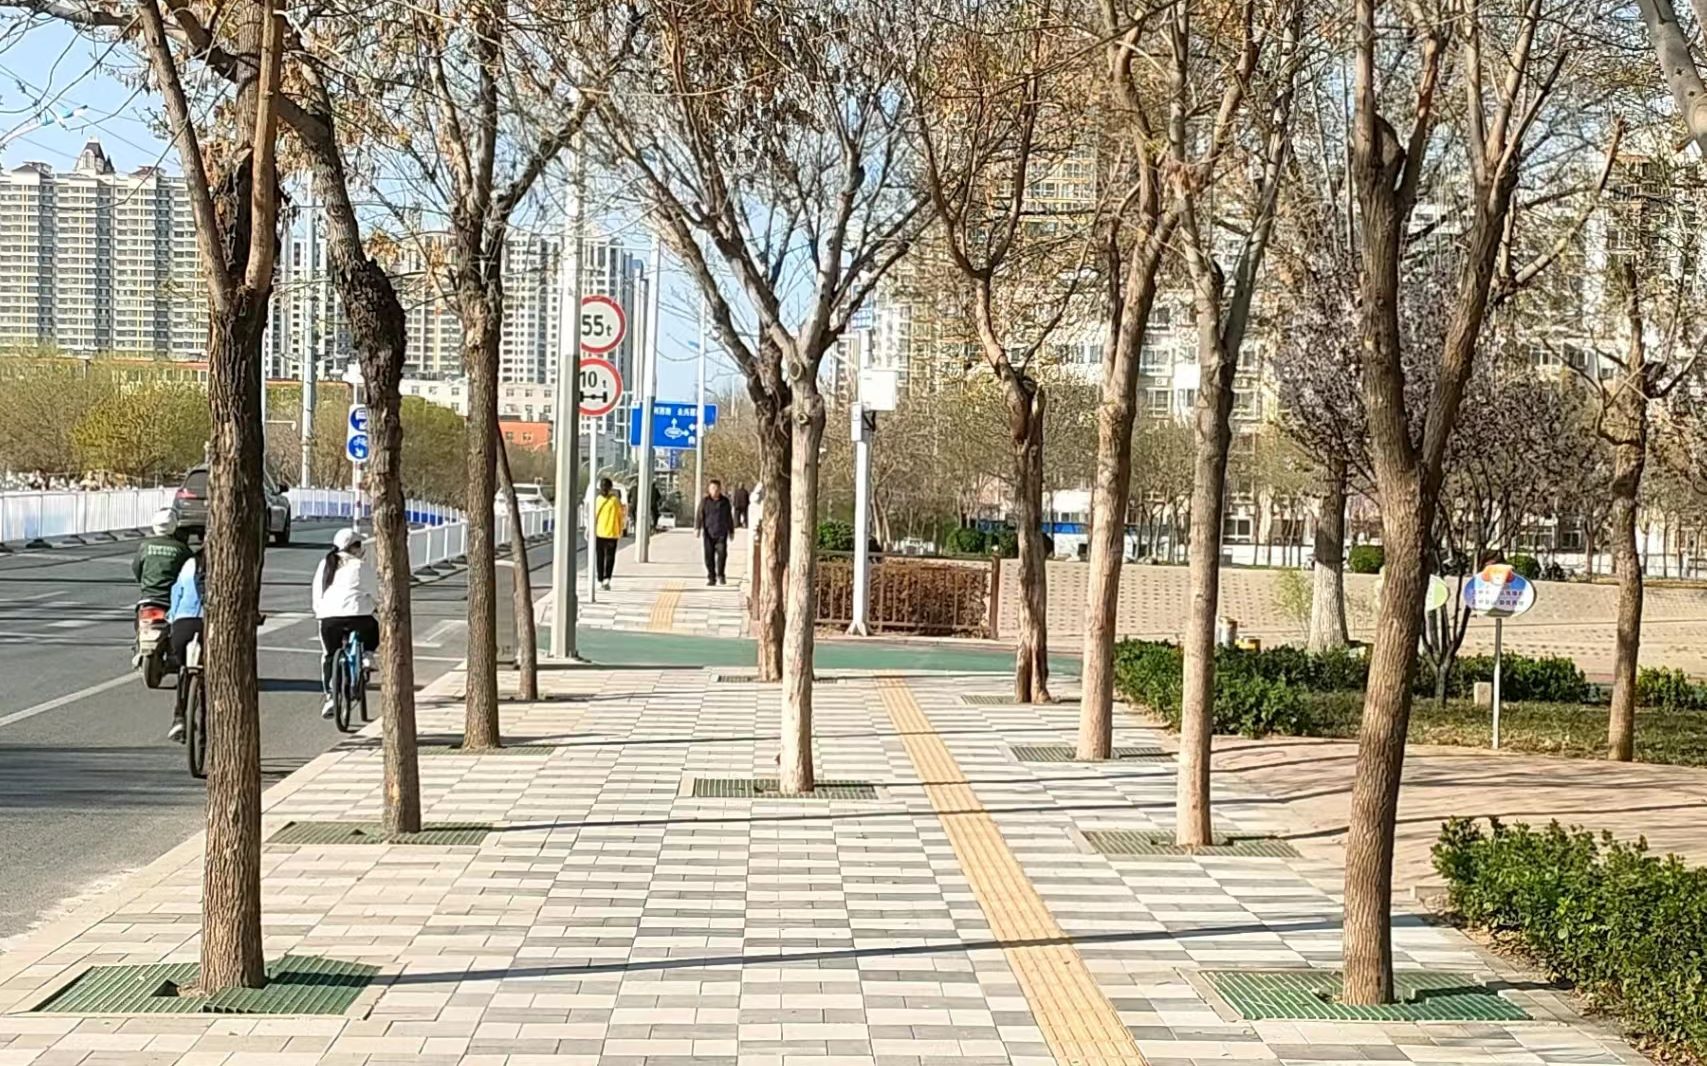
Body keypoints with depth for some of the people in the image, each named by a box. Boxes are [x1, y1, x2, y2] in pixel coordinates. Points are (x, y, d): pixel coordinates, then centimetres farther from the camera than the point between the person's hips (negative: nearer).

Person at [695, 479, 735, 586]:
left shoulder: (725, 501, 9)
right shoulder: (704, 501, 4)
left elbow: (729, 517, 17)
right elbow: (699, 516, 0)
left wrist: (731, 531, 18)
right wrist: (697, 528, -12)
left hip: (721, 533, 0)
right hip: (708, 533, 0)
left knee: (722, 553, -13)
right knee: (709, 556, 0)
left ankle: (720, 575, 4)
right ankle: (711, 578, 9)